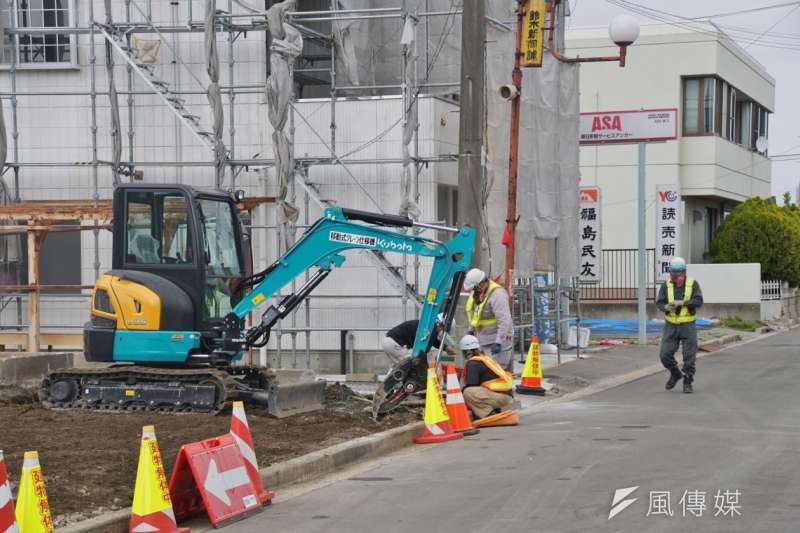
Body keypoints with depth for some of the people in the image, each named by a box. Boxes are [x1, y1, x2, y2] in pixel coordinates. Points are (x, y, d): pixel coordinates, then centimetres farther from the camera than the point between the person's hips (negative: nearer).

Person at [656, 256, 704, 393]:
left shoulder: (693, 284, -5)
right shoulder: (666, 285, 0)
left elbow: (698, 301, -16)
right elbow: (659, 303, -5)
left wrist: (682, 303, -28)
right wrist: (666, 307, -28)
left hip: (688, 326, -2)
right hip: (671, 326, 2)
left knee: (689, 356, -1)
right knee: (665, 355, -3)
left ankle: (687, 383, 12)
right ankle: (675, 374, 24)